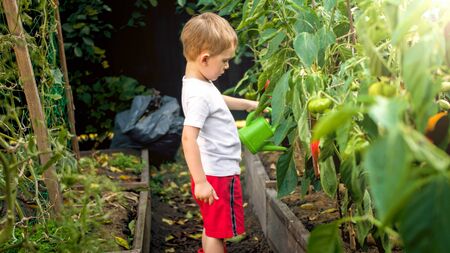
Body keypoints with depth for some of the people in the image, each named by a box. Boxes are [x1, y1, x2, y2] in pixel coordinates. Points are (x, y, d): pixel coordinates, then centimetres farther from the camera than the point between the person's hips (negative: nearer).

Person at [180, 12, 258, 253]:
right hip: (216, 175, -10)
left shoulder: (201, 84, 7)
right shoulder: (199, 94, -24)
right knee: (216, 232, 2)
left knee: (212, 228, 23)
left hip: (216, 171, 10)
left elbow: (217, 101, 30)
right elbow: (189, 138, -31)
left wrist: (248, 104, 33)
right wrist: (201, 181, -32)